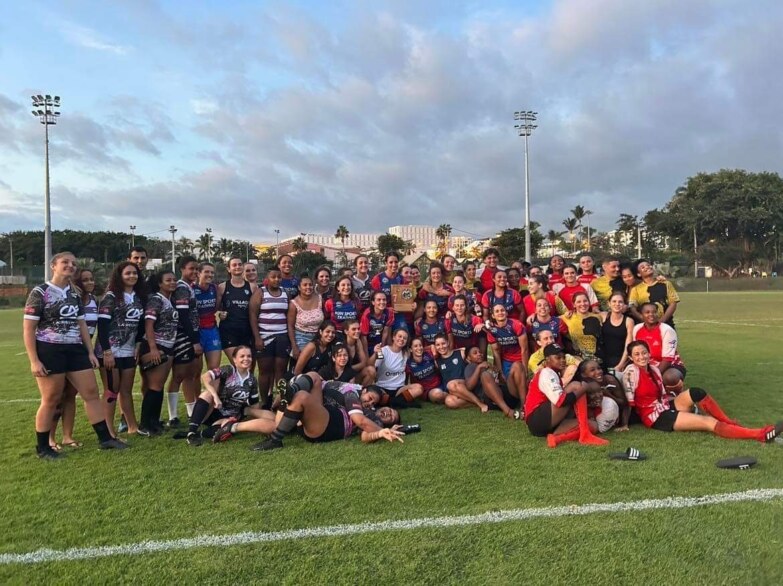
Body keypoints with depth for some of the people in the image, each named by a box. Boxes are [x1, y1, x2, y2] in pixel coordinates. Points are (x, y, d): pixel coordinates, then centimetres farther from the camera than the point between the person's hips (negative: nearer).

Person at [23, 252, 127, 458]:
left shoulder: (74, 294, 13)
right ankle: (42, 448, 17)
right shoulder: (40, 292, -7)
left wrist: (90, 352, 11)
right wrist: (33, 360, -15)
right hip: (49, 352, -6)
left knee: (91, 392, 5)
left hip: (75, 350, 6)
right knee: (51, 399, 1)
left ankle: (105, 438, 12)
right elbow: (28, 329, -9)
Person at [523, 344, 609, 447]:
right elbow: (560, 401, -24)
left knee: (593, 425, -4)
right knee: (576, 386, -17)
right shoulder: (546, 373, -9)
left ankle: (556, 437, -20)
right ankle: (585, 435, -21)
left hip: (550, 424, 9)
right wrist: (587, 387, -18)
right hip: (538, 420, -9)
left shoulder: (553, 375, 23)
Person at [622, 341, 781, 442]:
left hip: (667, 407, 7)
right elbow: (629, 401, -16)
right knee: (709, 422, -17)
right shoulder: (631, 371, -16)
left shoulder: (653, 369, 8)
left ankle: (729, 423, -5)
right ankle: (760, 434, -17)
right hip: (656, 417, -7)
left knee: (696, 393, -17)